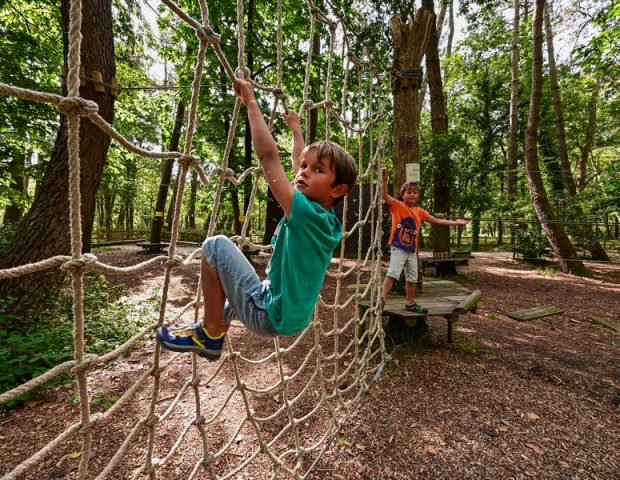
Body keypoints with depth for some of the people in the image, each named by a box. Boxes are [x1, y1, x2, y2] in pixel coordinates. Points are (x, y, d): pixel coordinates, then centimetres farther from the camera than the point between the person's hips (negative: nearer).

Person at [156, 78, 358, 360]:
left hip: (271, 317, -9)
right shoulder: (327, 220, 2)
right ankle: (217, 333, 36)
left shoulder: (306, 213, -22)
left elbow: (268, 155, -25)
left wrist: (251, 101, -15)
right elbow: (298, 164, 17)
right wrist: (295, 129, 28)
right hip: (292, 316, 9)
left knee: (216, 245, -8)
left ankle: (210, 334, 2)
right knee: (236, 279, 29)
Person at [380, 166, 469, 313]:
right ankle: (381, 300, -19)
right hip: (398, 248, -6)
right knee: (392, 273, -20)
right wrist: (384, 179, -35)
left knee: (412, 278, 16)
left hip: (412, 250, 7)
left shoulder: (420, 212, 9)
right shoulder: (397, 206, -6)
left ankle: (410, 303, 32)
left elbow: (436, 220, 16)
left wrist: (455, 222, 16)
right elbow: (385, 195, -21)